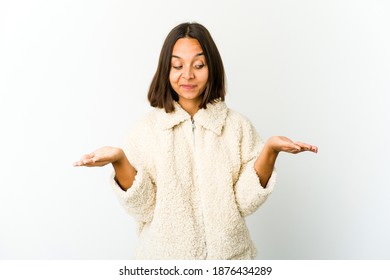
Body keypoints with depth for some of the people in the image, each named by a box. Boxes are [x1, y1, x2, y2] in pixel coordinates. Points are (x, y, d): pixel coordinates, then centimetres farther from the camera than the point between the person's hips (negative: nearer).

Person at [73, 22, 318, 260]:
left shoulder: (238, 125, -6)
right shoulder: (147, 128, -7)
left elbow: (245, 203, -10)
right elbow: (142, 208, -10)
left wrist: (269, 151, -23)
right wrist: (119, 161, -24)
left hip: (228, 253, 1)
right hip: (165, 253, 0)